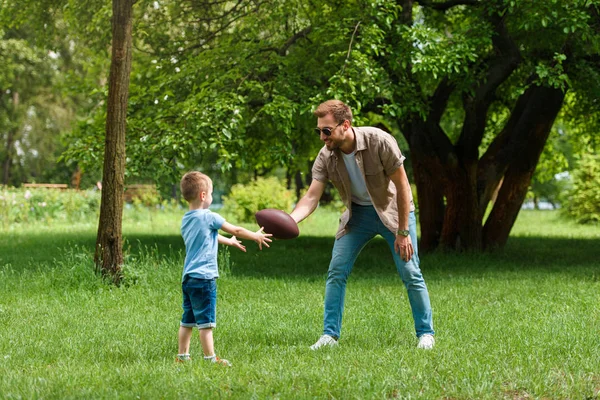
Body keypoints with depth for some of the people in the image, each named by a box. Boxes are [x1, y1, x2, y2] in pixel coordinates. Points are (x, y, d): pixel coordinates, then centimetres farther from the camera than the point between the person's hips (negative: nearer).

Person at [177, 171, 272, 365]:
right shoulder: (209, 217, -10)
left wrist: (229, 241, 46)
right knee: (205, 321, -5)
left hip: (188, 278, 8)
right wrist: (257, 236, 16)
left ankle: (182, 356, 18)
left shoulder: (185, 220, 14)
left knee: (187, 320, 14)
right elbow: (236, 230, 1)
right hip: (204, 277, -8)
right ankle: (210, 358, -3)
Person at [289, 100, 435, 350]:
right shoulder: (325, 157, -17)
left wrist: (403, 232, -20)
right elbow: (311, 197, -17)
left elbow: (402, 186, -21)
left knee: (410, 273, -5)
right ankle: (330, 335, 3)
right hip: (357, 213, 3)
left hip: (393, 210, -3)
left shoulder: (379, 142, -28)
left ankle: (426, 333, 10)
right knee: (336, 271, -6)